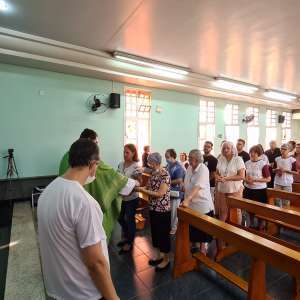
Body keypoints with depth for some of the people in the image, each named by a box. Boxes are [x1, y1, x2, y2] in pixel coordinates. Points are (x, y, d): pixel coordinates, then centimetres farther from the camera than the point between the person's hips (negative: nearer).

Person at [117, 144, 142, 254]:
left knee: (129, 220, 9)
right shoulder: (121, 164, 1)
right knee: (121, 218, 20)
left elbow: (138, 183, -16)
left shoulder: (136, 167, -17)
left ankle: (129, 243, 31)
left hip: (131, 198, -7)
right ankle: (126, 238, 44)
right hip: (121, 197, 7)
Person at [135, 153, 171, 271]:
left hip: (163, 210, -8)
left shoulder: (165, 175, -20)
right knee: (155, 232, 19)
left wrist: (143, 190, -23)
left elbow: (160, 194, -25)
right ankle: (159, 255, 39)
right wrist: (140, 187, -7)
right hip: (153, 208, 8)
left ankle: (166, 259, 27)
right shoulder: (153, 173, 4)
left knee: (164, 234, 8)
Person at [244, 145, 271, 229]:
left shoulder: (263, 164, -12)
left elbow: (268, 179, -12)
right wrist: (246, 179, -7)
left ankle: (260, 226, 27)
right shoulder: (247, 163, 3)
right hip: (248, 189, 5)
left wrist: (255, 180, -20)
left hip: (260, 190, -4)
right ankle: (251, 224, 35)